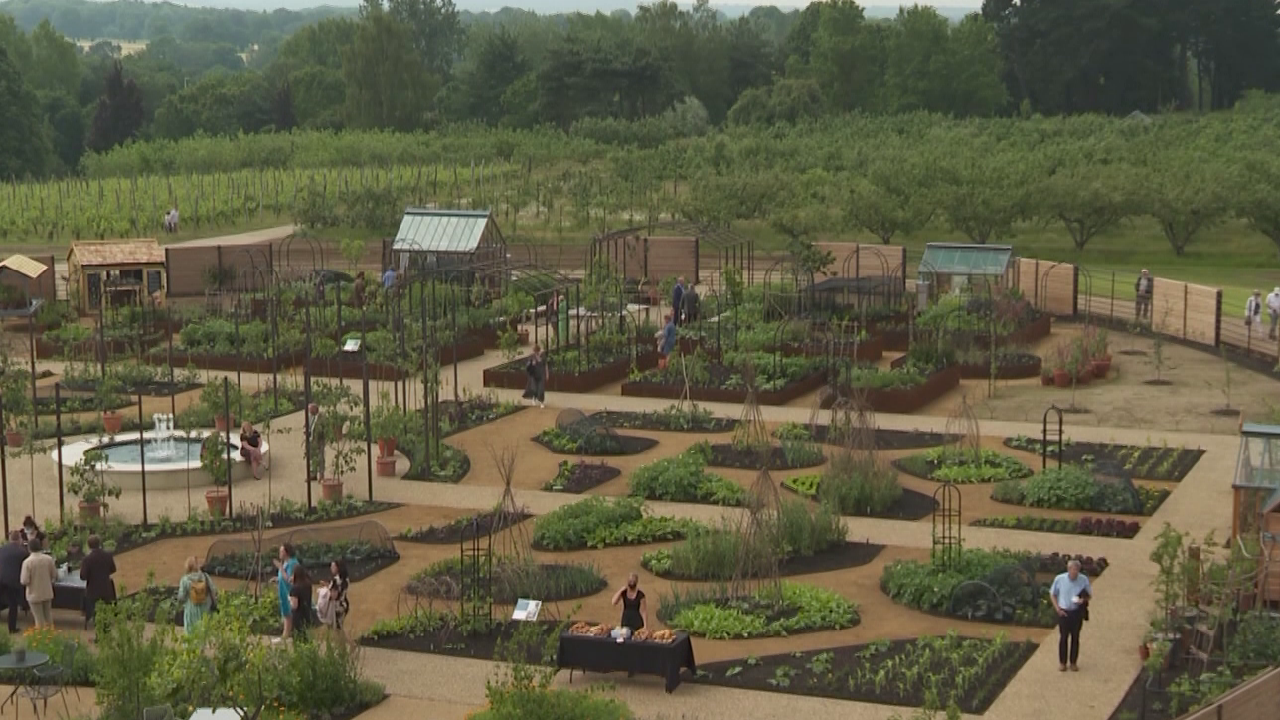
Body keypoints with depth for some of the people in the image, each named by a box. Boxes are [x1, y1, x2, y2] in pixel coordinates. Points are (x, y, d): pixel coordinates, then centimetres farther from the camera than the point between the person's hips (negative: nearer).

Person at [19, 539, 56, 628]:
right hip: (47, 593, 4)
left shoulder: (27, 562, -19)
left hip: (34, 595, -4)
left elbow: (24, 581, -19)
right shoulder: (49, 559, -8)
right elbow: (54, 576, 0)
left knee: (39, 619, 6)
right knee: (48, 616, 20)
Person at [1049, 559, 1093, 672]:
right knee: (1063, 637, 5)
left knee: (1075, 637, 8)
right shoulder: (1059, 579, -9)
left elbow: (1089, 594, 6)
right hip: (1064, 612, -1)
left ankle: (1073, 662, 20)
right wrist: (1057, 608, -5)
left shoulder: (1083, 580, -8)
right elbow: (1052, 594, 3)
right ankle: (1062, 662, 18)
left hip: (1077, 612, 1)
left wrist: (1084, 599, -17)